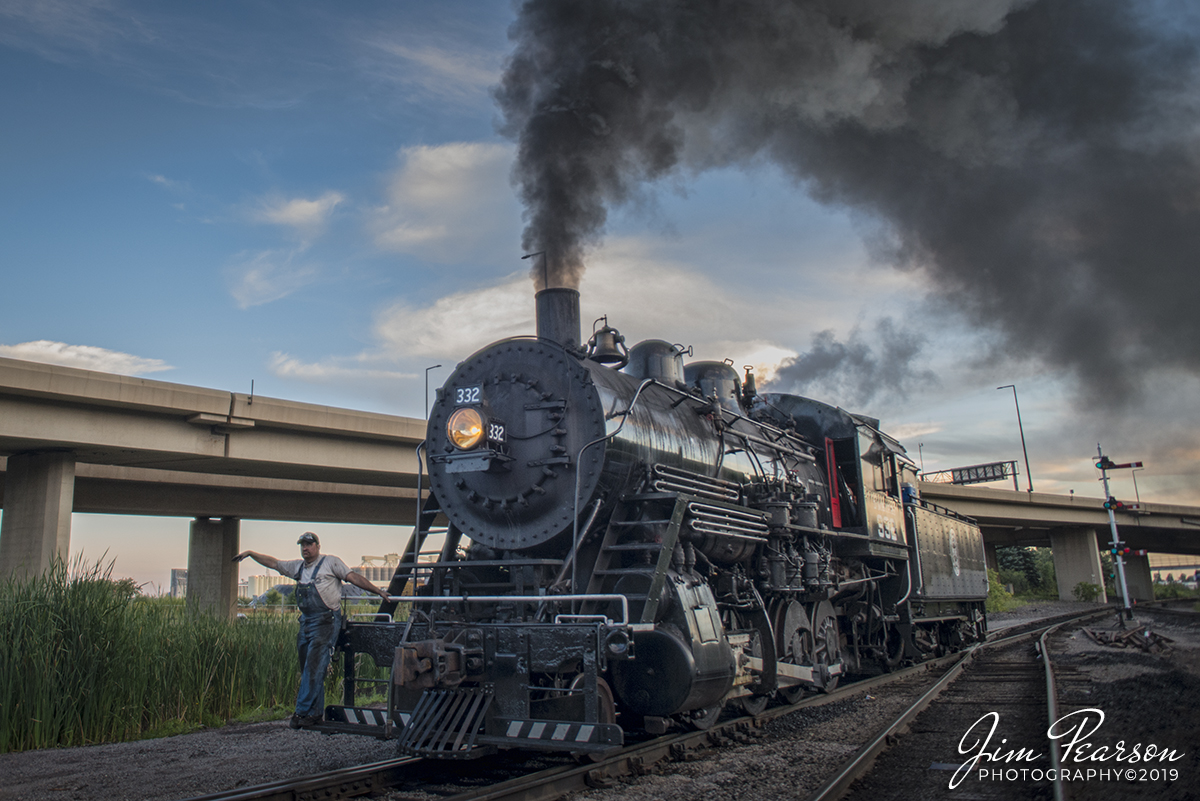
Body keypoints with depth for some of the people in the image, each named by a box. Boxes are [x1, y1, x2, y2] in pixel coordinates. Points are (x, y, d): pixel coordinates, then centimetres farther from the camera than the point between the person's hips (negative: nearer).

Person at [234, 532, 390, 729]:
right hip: (306, 622, 7)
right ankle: (315, 713, 15)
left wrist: (377, 591, -10)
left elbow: (353, 577, -3)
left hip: (326, 621, -7)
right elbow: (273, 563, 28)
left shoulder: (331, 562, 1)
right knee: (308, 669, 8)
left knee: (314, 668, -10)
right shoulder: (297, 566, 19)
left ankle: (303, 712, -5)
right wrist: (250, 553, 26)